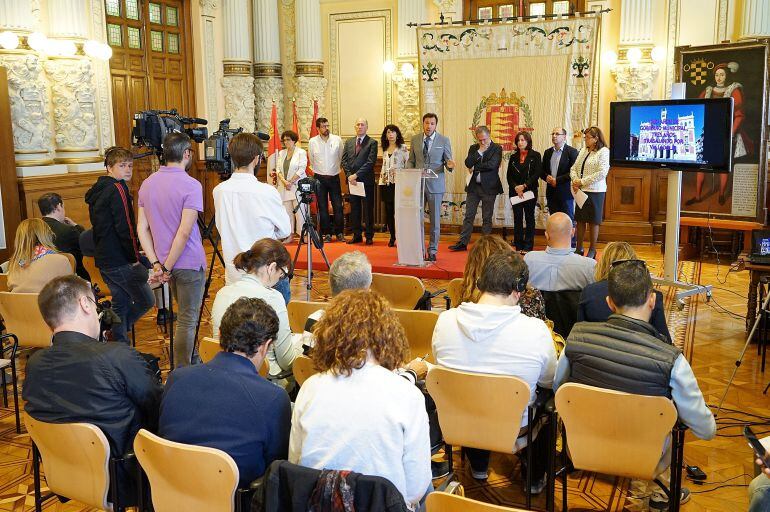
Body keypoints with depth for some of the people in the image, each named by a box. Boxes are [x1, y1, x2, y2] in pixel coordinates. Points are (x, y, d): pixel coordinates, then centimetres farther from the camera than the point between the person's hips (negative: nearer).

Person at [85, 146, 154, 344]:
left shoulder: (97, 190, 15)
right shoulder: (117, 189, -15)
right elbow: (125, 227, -20)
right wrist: (134, 257, -12)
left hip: (102, 259, 9)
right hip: (120, 261, -9)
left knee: (121, 302, 15)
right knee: (146, 300, 1)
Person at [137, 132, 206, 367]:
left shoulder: (147, 184, 6)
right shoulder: (191, 185, -16)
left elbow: (142, 229, 3)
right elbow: (184, 232, -23)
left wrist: (156, 263, -1)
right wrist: (167, 266, -16)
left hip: (166, 262, 7)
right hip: (189, 263, -7)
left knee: (185, 316, 22)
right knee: (187, 321, 3)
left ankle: (193, 363, 36)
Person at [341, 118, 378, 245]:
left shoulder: (372, 142, -2)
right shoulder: (348, 142, 14)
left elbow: (370, 162, -11)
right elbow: (344, 161, 9)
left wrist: (356, 175, -15)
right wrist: (349, 175, -6)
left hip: (366, 181, -4)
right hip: (352, 181, 4)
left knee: (368, 209, 1)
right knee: (354, 209, 8)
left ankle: (369, 236, 8)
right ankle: (357, 235, 15)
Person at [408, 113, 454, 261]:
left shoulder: (444, 140, 0)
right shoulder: (415, 139, 8)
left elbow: (448, 161, 2)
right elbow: (411, 161, 14)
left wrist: (449, 165, -21)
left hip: (435, 185, -2)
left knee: (435, 219, 3)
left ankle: (432, 251, 13)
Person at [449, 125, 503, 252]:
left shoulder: (497, 148, -4)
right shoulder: (473, 148, 10)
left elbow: (492, 165, -18)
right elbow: (468, 163, -4)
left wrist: (475, 167, -8)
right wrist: (479, 151, -11)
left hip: (489, 187, -4)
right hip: (473, 186, 4)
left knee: (487, 218, 4)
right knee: (468, 216, 5)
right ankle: (463, 243, 9)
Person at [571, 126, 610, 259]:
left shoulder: (603, 151, -8)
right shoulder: (583, 151, 10)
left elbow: (602, 173, -17)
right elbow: (574, 168, 11)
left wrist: (582, 182, -16)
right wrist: (575, 180, -9)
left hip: (595, 191, -6)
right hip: (581, 191, 6)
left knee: (593, 221, 4)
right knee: (580, 219, 10)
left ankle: (592, 250, 15)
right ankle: (579, 248, 19)